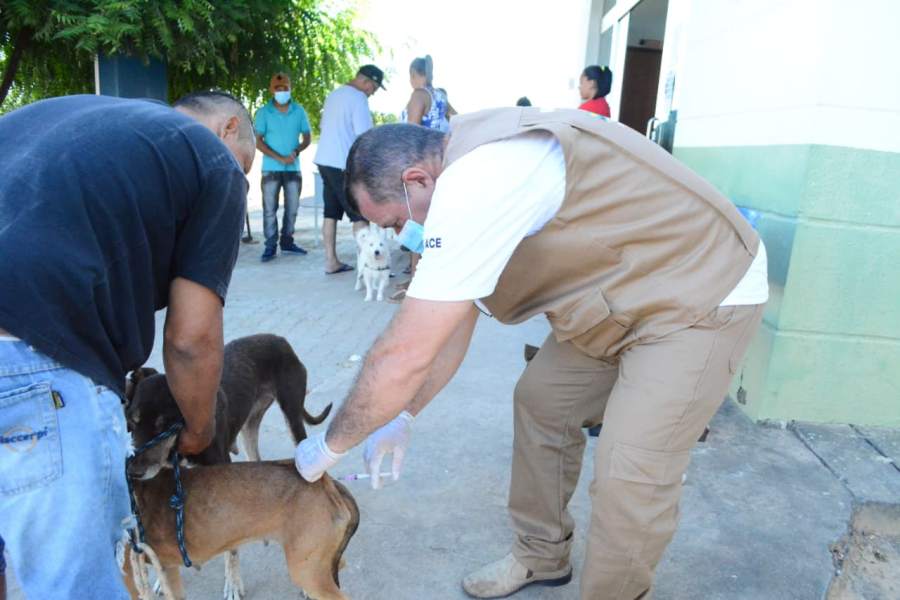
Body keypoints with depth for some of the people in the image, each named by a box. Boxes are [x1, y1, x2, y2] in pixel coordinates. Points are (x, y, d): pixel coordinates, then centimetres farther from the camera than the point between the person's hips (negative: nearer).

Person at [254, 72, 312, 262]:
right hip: (271, 168, -2)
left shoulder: (299, 111, 3)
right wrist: (279, 158, -16)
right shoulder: (264, 112, -3)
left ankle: (287, 242, 21)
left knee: (292, 207, 8)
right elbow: (258, 142, -5)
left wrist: (296, 152, -14)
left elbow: (306, 138, 6)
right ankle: (270, 246, 3)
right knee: (270, 208, -2)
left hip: (294, 168, 3)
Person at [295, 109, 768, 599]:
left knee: (628, 479, -13)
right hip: (627, 289, 9)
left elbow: (405, 354, -28)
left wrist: (330, 446, -12)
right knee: (540, 399, 11)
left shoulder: (473, 184, -31)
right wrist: (405, 416, 10)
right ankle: (541, 556, 30)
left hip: (704, 291, -9)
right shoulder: (469, 171, 2)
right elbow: (455, 320, 9)